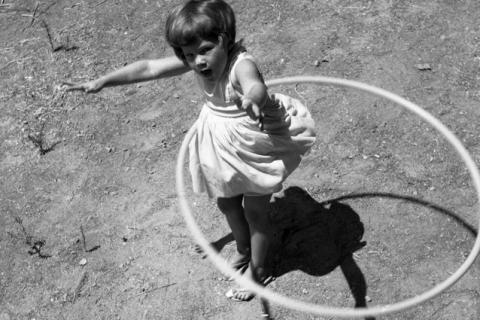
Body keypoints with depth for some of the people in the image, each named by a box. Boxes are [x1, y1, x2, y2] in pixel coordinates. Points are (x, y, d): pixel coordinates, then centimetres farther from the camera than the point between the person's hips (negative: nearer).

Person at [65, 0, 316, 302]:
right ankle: (244, 251, 51)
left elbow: (255, 85, -60)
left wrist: (252, 100, -84)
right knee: (227, 202, 23)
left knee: (256, 209, 11)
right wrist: (104, 81, -7)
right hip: (223, 143, 7)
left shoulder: (242, 64, -37)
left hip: (255, 144, -7)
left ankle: (257, 268, 36)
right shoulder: (196, 62, -16)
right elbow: (150, 68, -8)